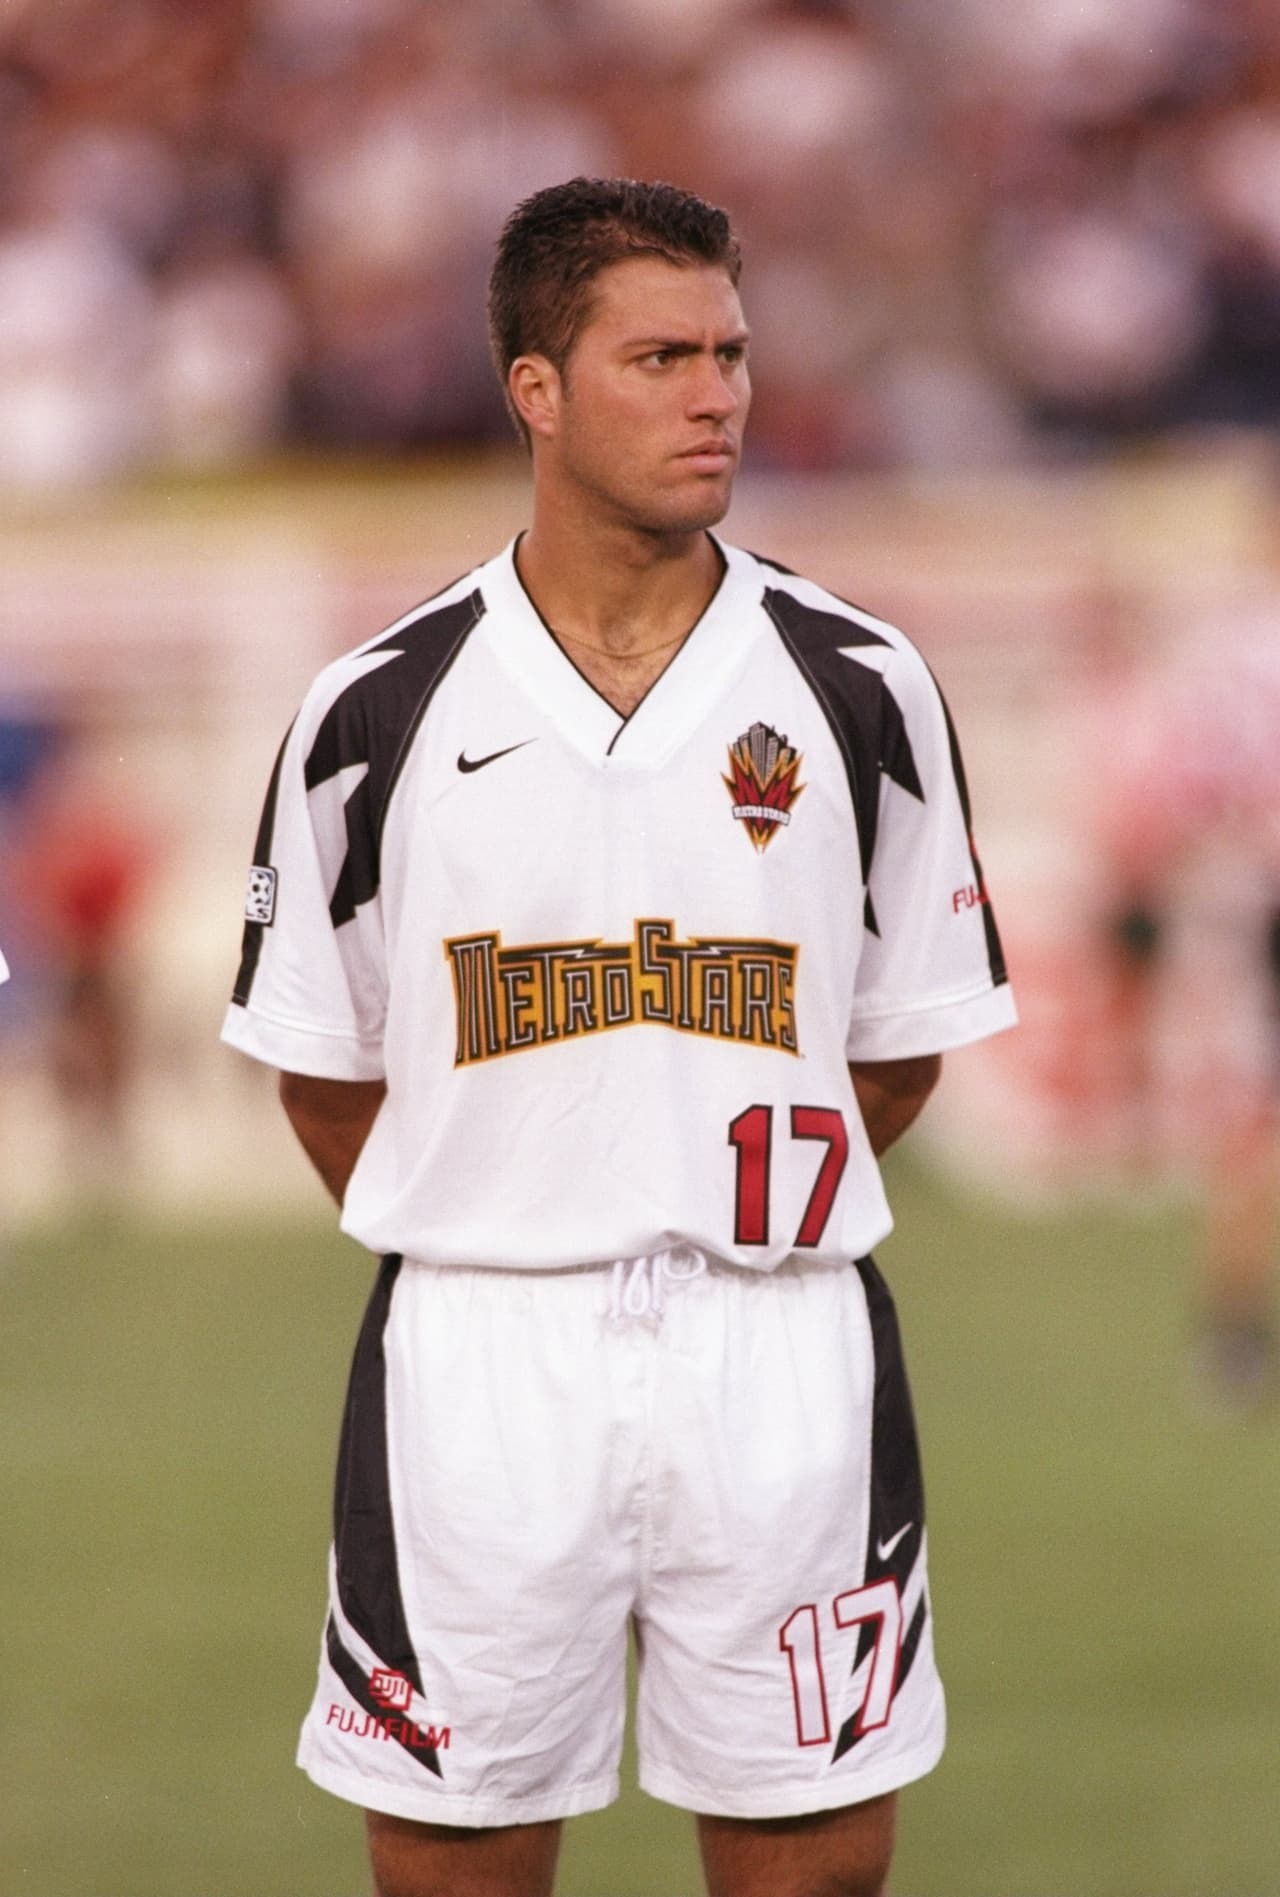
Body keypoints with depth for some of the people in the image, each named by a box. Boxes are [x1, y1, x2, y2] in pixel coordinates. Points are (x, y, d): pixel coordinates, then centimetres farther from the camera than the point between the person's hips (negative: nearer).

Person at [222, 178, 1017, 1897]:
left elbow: (905, 1046, 11)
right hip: (478, 1353, 0)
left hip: (782, 1350, 1)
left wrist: (741, 1230, 8)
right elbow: (322, 1062, 10)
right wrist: (489, 1243, 8)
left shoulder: (858, 692, 3)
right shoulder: (381, 713, 1)